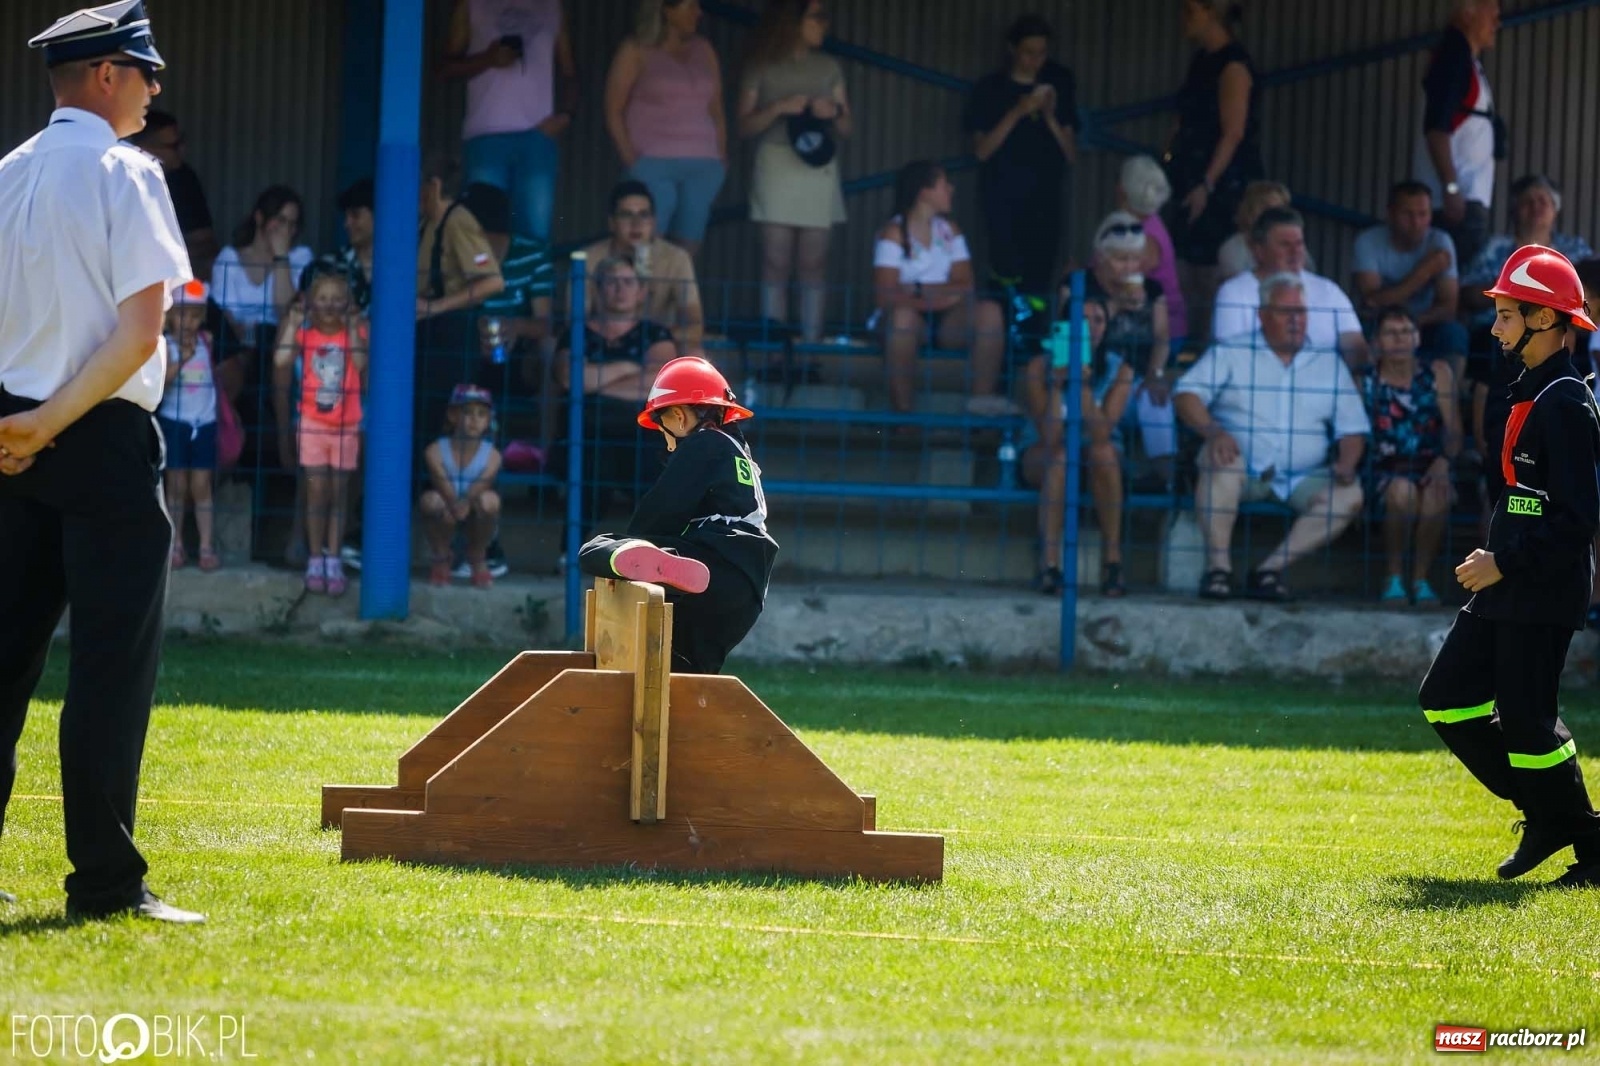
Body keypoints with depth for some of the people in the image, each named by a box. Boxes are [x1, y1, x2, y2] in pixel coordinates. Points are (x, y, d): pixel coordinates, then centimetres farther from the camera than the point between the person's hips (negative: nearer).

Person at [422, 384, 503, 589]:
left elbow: (481, 484, -28)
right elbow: (441, 480, -28)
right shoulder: (436, 451, -12)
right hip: (447, 513, 0)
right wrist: (453, 503, -49)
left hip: (473, 518, 0)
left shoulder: (492, 456, -10)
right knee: (431, 499, -35)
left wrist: (466, 503, -50)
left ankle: (478, 559, -4)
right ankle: (439, 558, -4)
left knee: (489, 500, -34)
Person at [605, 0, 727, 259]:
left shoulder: (704, 51, 16)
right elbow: (613, 110, 1)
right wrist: (631, 160, -9)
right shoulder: (636, 52, 3)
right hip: (654, 164, -5)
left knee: (688, 248, 0)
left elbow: (716, 110, 20)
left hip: (703, 166, 5)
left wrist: (721, 157, 8)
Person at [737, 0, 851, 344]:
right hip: (777, 166, -3)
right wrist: (778, 109, -13)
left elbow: (846, 128, 15)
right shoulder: (762, 67, 3)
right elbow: (745, 127, 2)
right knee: (776, 263, -6)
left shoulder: (828, 67, 12)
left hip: (820, 170, 3)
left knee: (813, 264, -1)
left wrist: (834, 113, -7)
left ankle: (812, 339, -2)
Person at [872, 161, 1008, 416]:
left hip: (947, 323, 5)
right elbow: (886, 296, -15)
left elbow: (964, 286, 1)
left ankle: (982, 396, -23)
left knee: (990, 311, -22)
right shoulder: (894, 233, -5)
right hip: (912, 324, -5)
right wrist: (937, 298, -22)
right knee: (903, 315, -39)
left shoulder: (949, 230, 12)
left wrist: (920, 291, -15)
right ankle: (903, 408, -34)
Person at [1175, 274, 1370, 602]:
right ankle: (1217, 566, -34)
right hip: (1243, 471, -3)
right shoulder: (1229, 354, 7)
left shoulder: (1328, 363, 15)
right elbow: (1187, 394, -4)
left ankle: (1270, 569, -27)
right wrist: (1213, 431, -24)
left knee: (1348, 495, -24)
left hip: (1303, 479, 3)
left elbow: (1352, 426, 13)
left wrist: (1346, 463, -9)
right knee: (1218, 457, -35)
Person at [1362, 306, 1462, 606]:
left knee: (1437, 492, -35)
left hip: (1429, 469, 1)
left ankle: (1421, 579, -18)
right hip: (1385, 472, -1)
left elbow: (1453, 431, 2)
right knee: (1402, 489, -36)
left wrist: (1444, 461, -18)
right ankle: (1394, 578, -17)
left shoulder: (1438, 374, 9)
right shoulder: (1365, 382, 6)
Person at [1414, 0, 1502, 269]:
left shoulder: (1469, 60, 19)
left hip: (1471, 194, 10)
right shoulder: (1453, 56, -10)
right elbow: (1436, 127, -18)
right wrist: (1451, 187, -23)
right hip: (1459, 196, -10)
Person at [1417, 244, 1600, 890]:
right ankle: (1547, 818, 17)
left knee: (1527, 722, -6)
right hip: (1507, 592, 10)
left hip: (1543, 596, -10)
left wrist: (1507, 564, -18)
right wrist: (1495, 559, 14)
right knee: (1446, 699, 10)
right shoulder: (1531, 393, 14)